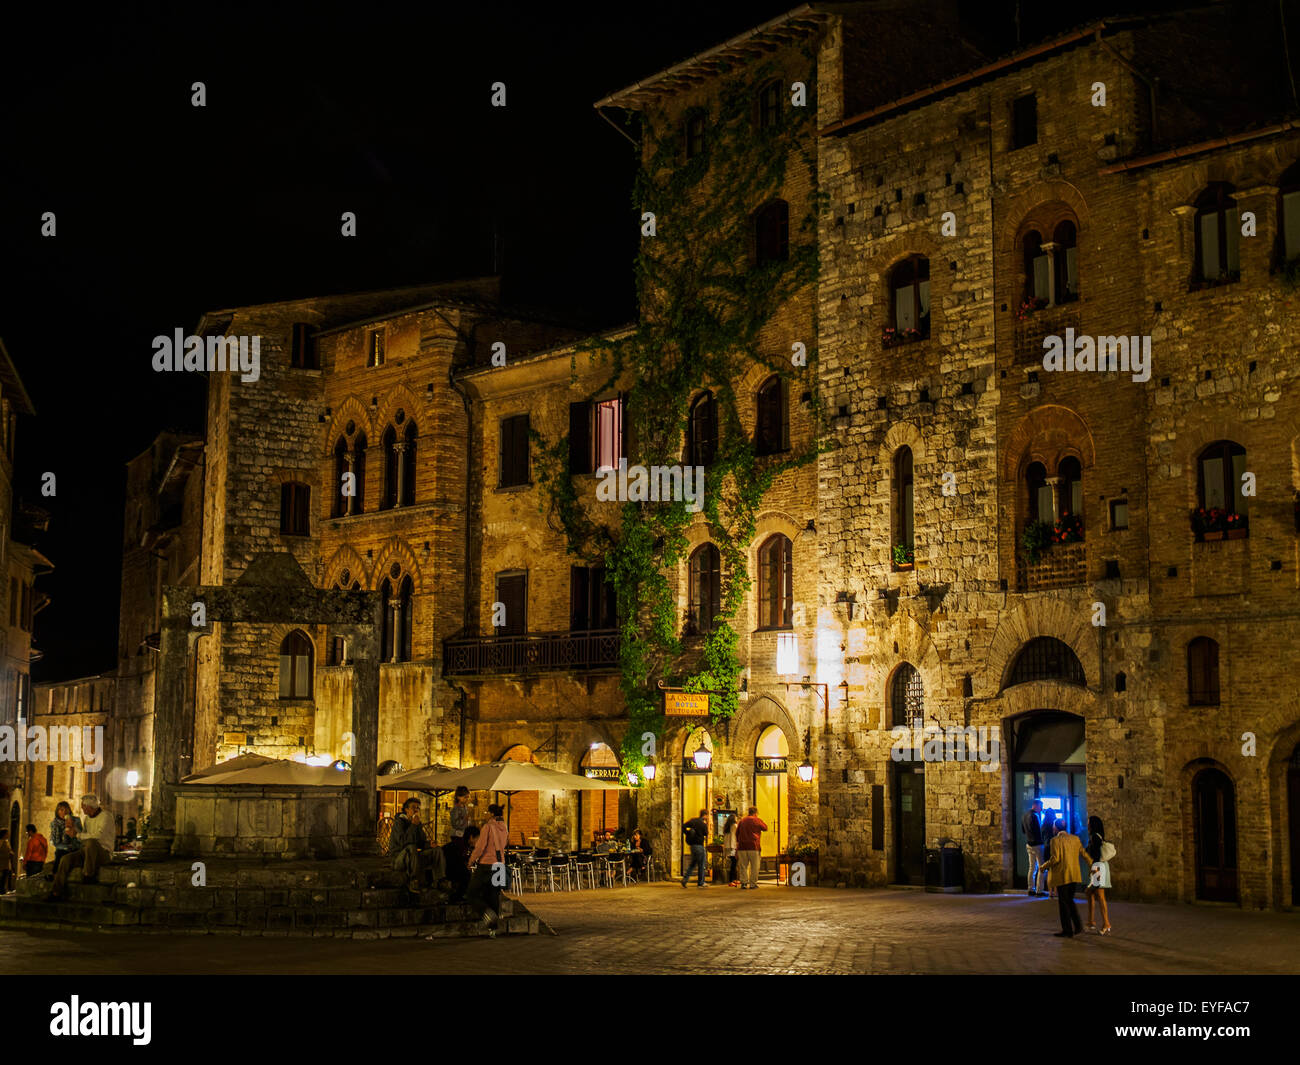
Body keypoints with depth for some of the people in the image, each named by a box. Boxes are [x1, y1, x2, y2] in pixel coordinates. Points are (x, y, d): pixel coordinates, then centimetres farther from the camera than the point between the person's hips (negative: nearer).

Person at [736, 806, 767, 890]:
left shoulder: (742, 820, 12)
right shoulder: (757, 820, -1)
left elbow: (737, 832, 16)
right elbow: (765, 828, 11)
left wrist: (738, 842, 25)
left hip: (742, 846, 4)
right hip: (753, 846, -4)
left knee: (743, 866, 7)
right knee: (754, 866, 3)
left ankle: (743, 883, 1)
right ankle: (753, 884, 1)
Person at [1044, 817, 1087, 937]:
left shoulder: (1055, 840, -11)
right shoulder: (1075, 838, 7)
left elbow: (1055, 858, -18)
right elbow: (1083, 854, 10)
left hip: (1062, 876, -6)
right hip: (1074, 875, 6)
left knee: (1063, 902, 2)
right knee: (1069, 900, 19)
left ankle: (1067, 930, 4)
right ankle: (1077, 925, 12)